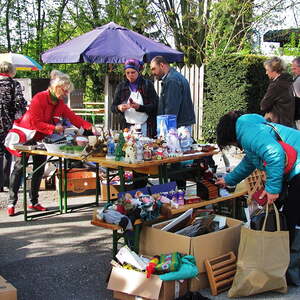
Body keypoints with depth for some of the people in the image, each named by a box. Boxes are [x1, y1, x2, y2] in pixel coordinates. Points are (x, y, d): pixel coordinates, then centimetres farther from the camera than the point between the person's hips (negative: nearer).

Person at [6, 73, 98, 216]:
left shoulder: (60, 104, 2)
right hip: (26, 136, -7)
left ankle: (34, 202, 15)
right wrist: (54, 128, -26)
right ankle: (11, 203, -1)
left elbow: (73, 117, -4)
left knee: (39, 169, 6)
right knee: (19, 167, -6)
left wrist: (90, 127, -16)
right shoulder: (39, 98, -20)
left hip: (42, 139, 7)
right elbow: (34, 122, -23)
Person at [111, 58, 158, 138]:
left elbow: (154, 106, -4)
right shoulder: (121, 86, 11)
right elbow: (113, 107, 10)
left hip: (145, 127, -2)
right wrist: (119, 107, -13)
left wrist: (139, 107, -19)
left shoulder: (147, 84, 3)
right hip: (127, 127, 2)